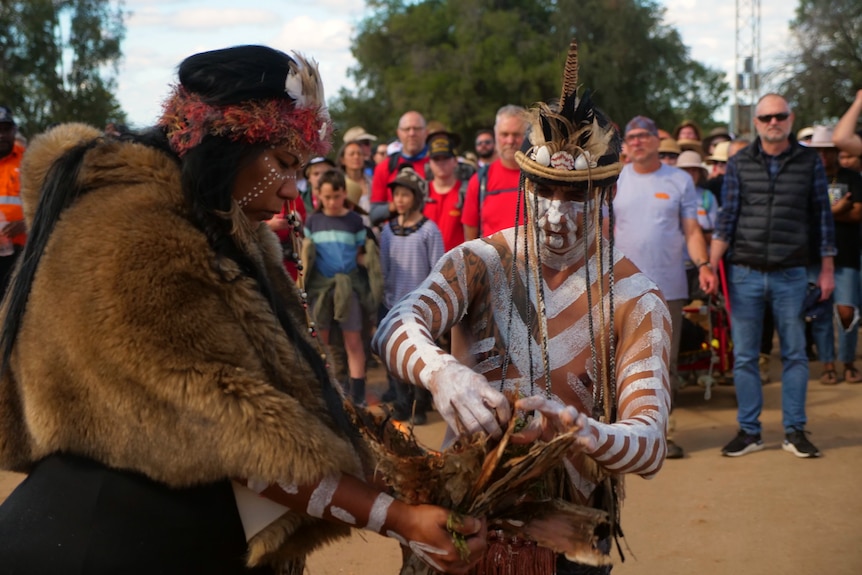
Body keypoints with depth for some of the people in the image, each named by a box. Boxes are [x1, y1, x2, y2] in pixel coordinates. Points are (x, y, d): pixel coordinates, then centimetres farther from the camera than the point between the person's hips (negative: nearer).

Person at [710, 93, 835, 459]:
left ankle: (794, 431, 16)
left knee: (794, 354, 6)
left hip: (791, 274, 0)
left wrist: (827, 270, 5)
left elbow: (822, 217, 6)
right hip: (745, 273, 0)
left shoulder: (809, 161, 3)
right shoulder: (739, 163, 3)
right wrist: (711, 266, -8)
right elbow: (727, 217, 1)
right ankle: (749, 431, 15)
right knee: (744, 356, 5)